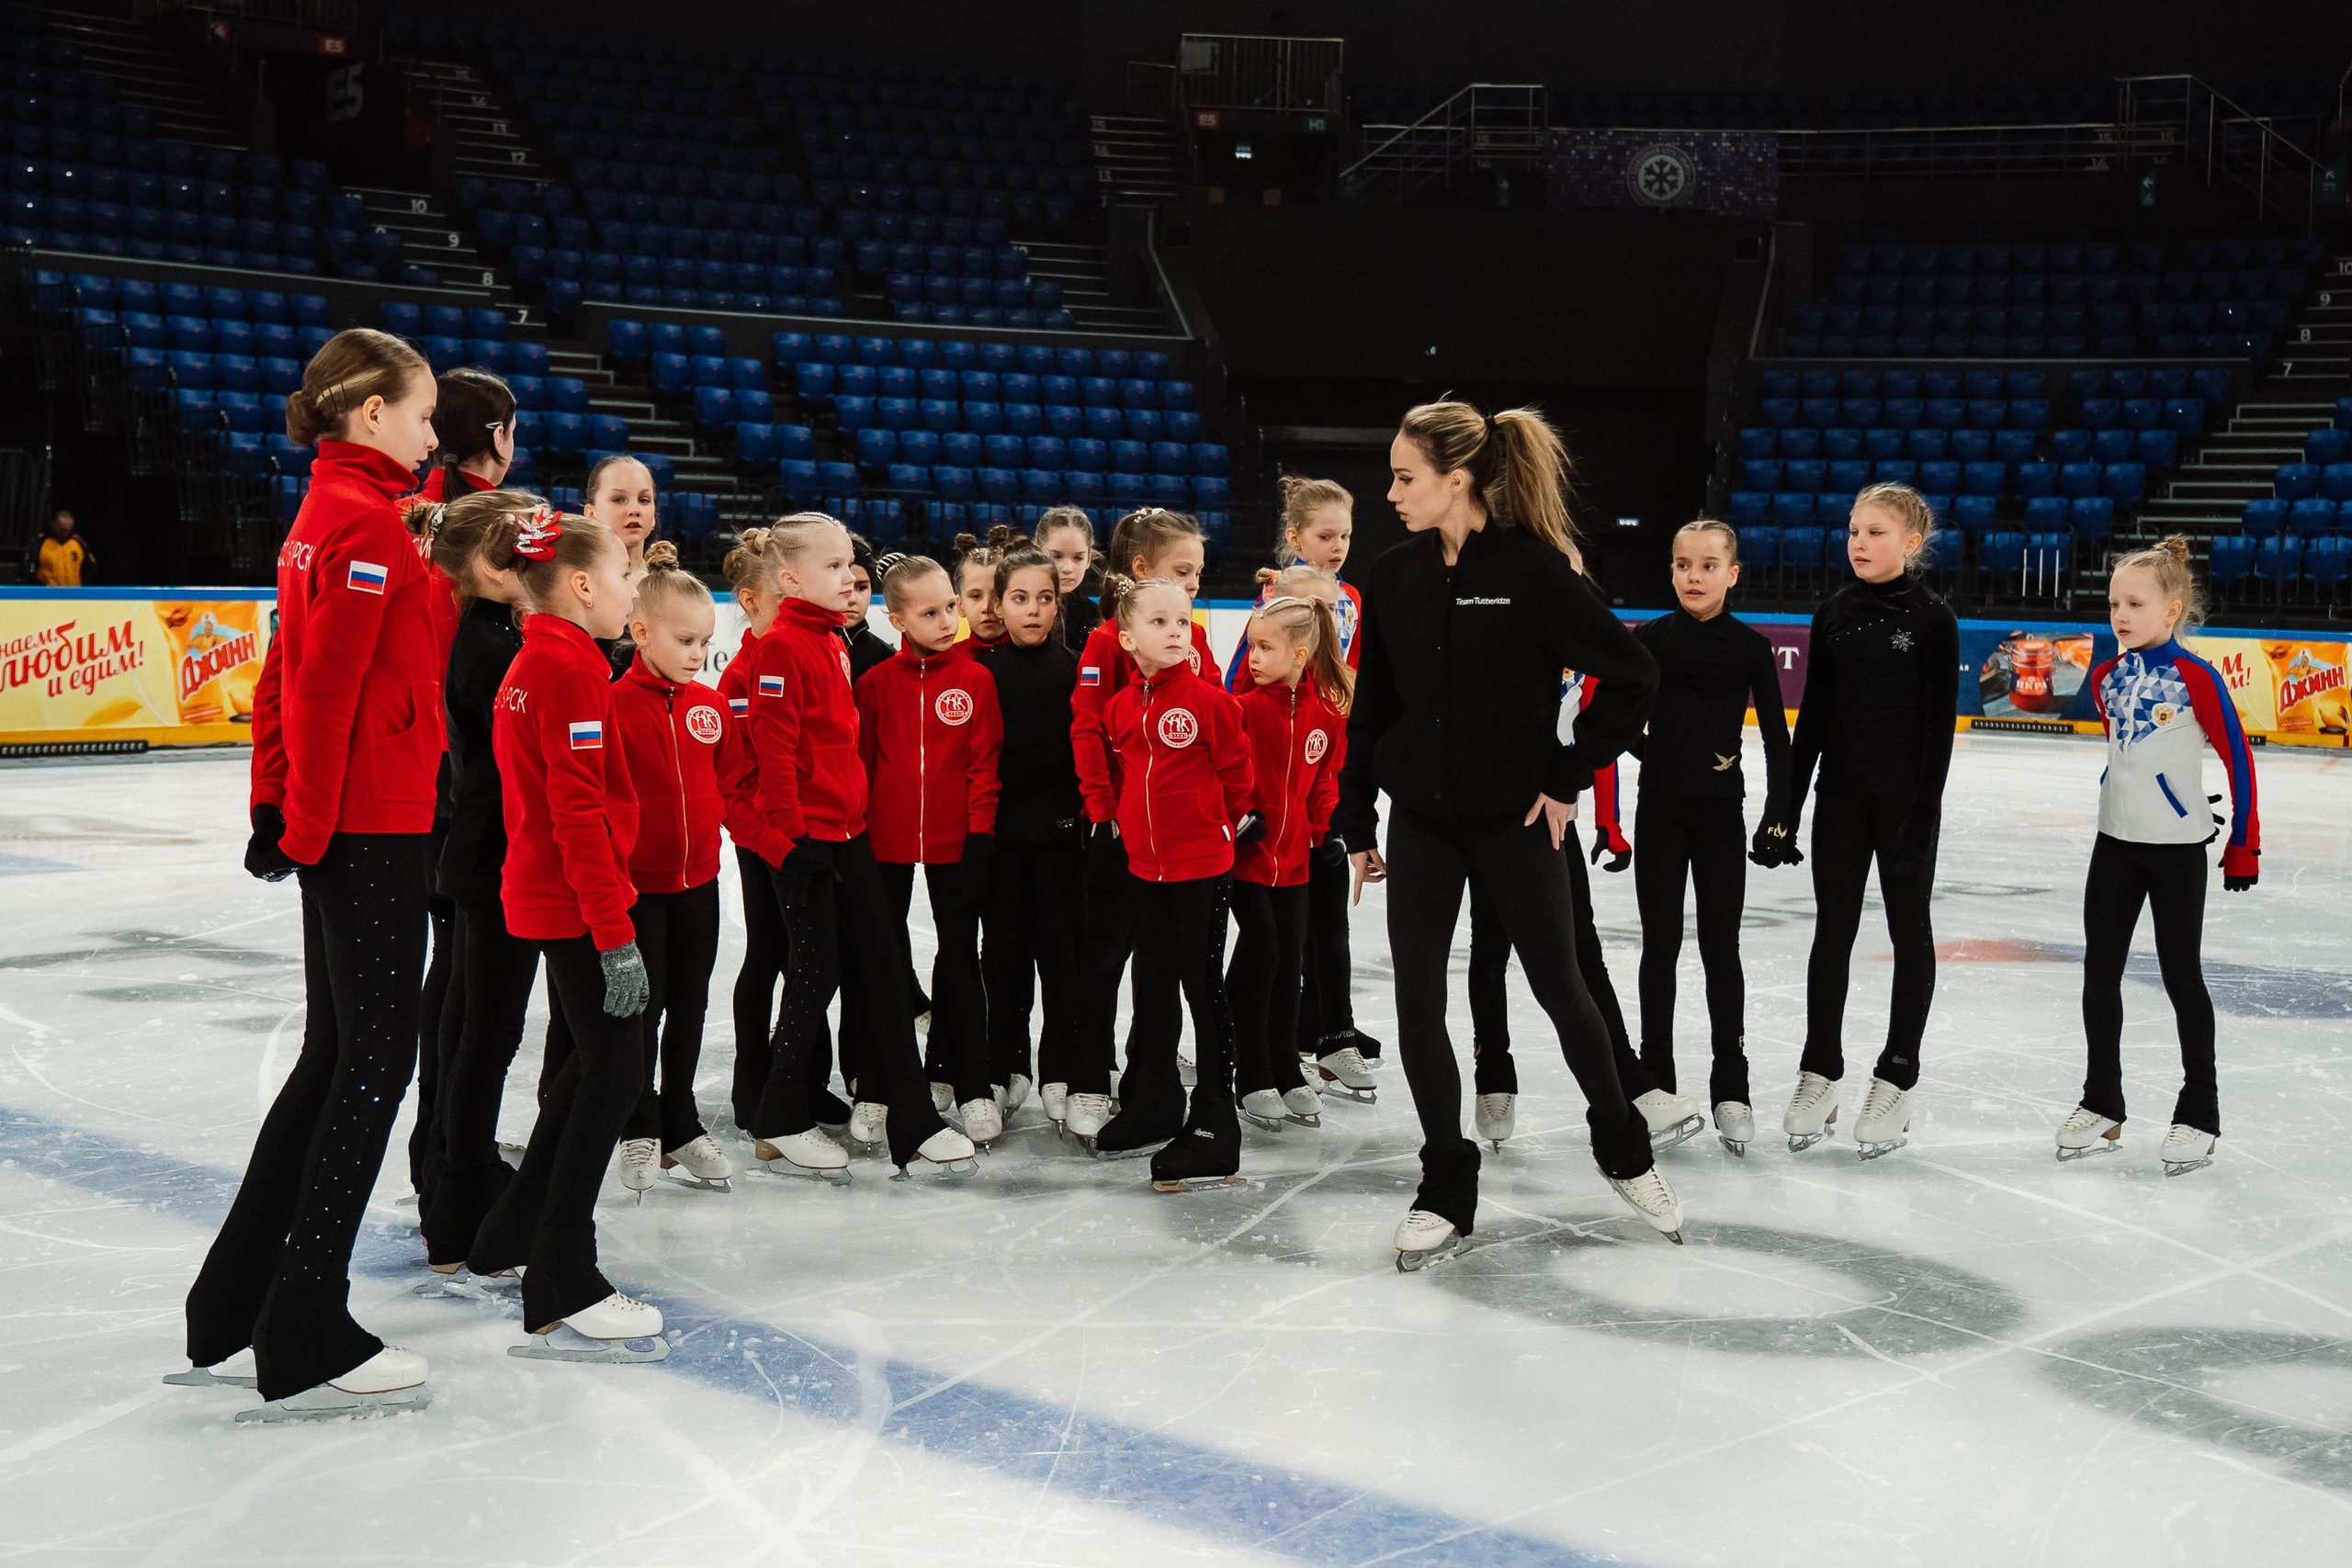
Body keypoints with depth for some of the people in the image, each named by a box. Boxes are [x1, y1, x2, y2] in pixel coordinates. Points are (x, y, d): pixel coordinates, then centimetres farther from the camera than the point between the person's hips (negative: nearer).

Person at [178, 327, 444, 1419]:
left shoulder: (327, 514, 15)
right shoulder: (367, 521, -14)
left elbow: (282, 678, 16)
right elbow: (326, 686, -19)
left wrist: (277, 807, 16)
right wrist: (305, 825, -15)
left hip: (333, 825, 10)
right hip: (370, 826, -10)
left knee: (332, 1059, 16)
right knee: (375, 1064, -3)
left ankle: (230, 1308, 24)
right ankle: (304, 1344, 3)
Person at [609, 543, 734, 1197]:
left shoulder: (711, 706, 3)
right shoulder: (615, 705, -14)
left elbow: (729, 780, 14)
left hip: (699, 879, 5)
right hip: (637, 884, -5)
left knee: (689, 1003, 13)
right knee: (644, 1004, 4)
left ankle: (680, 1123, 27)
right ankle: (640, 1129, 20)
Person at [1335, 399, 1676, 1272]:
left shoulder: (1534, 568, -13)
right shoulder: (1394, 579, 2)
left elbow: (1631, 675, -11)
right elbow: (1371, 709, 8)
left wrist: (1570, 777, -10)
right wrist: (1356, 826, 8)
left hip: (1515, 820, -4)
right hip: (1420, 822, 4)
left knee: (1560, 988, 8)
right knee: (1417, 1003, 1)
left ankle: (1623, 1151, 32)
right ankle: (1447, 1190, 16)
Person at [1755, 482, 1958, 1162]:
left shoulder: (1931, 619, -7)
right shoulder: (1833, 616, 5)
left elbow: (1940, 723, -9)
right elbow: (1812, 719, 8)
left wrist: (1924, 813, -15)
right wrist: (1787, 808, 5)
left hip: (1905, 795, -4)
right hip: (1841, 794, 4)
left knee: (1909, 931, 6)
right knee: (1832, 930, 7)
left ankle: (1896, 1080, 14)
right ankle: (1819, 1073, 16)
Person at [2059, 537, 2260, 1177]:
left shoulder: (2196, 677, -13)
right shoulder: (2107, 677, 4)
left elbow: (2237, 758, -9)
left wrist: (2245, 845, -7)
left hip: (2177, 848, -6)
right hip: (2115, 841, 6)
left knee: (2181, 976, 1)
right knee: (2099, 972, 8)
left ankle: (2199, 1114, 13)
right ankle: (2102, 1105, 21)